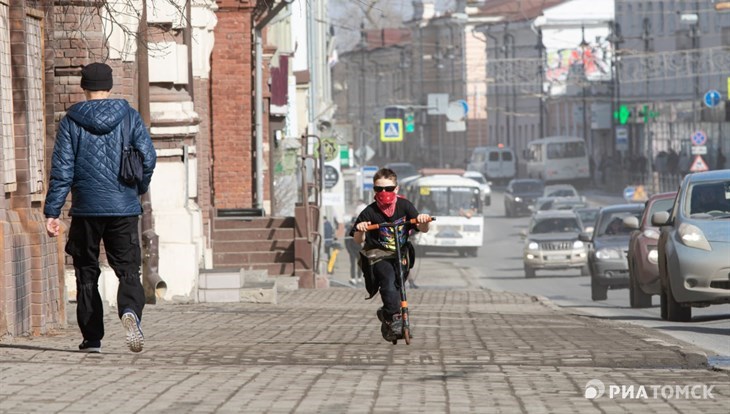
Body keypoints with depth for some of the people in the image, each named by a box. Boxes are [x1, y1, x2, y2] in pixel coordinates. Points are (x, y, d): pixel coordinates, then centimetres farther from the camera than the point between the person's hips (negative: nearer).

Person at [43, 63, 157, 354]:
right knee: (128, 271, 2)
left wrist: (52, 212, -2)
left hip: (86, 210, 0)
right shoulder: (129, 116, 2)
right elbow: (148, 157, -2)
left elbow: (62, 169, -4)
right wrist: (139, 189, 17)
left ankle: (92, 338, 10)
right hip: (123, 209, 0)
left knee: (87, 275, 11)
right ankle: (130, 311, -29)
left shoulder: (71, 121, 0)